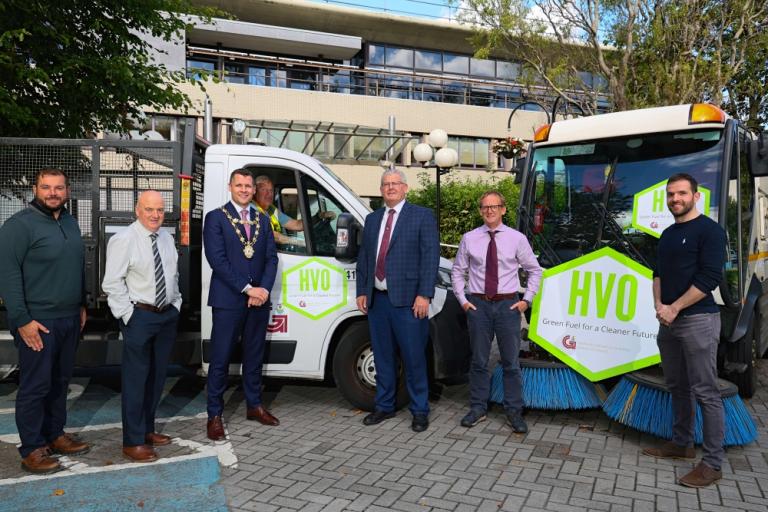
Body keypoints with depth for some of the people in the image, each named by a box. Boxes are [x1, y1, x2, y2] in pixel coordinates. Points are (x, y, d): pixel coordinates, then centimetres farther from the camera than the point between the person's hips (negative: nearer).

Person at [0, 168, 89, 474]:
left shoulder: (70, 222, 12)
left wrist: (81, 305, 17)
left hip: (69, 319, 7)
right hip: (38, 322, -7)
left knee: (60, 381, 15)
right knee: (36, 385, 1)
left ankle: (55, 435, 29)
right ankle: (32, 450, 14)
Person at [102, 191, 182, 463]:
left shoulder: (167, 238, 9)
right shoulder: (123, 240, -12)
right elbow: (112, 284, -13)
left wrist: (176, 304, 11)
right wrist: (129, 315, -15)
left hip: (168, 315, 7)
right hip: (139, 316, -7)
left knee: (157, 376, 16)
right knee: (136, 378, -1)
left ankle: (147, 429, 32)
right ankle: (133, 442, 12)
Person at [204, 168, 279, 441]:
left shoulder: (263, 220, 13)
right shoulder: (216, 217, -2)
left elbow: (271, 258, 8)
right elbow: (217, 259, -11)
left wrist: (264, 289, -8)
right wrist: (247, 289, -15)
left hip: (259, 299, 5)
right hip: (228, 301, -5)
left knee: (254, 356, 15)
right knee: (220, 359, 2)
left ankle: (254, 405, 29)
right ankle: (215, 415, 13)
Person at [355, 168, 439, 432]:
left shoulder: (422, 216, 0)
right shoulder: (372, 219, 16)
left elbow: (431, 257, -7)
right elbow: (363, 257, 18)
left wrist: (424, 295, -14)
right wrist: (362, 292, 10)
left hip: (407, 300, -5)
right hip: (376, 299, 5)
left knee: (413, 358, 0)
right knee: (383, 357, 14)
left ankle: (420, 411, 15)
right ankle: (384, 406, 28)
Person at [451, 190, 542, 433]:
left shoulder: (517, 238, -1)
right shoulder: (469, 238, 2)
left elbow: (535, 270, 8)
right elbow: (457, 271, 10)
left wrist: (527, 299, 0)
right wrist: (462, 299, 2)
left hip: (508, 305, 0)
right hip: (478, 304, 1)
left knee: (511, 361, 6)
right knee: (478, 360, 10)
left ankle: (514, 412, 18)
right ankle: (478, 408, 23)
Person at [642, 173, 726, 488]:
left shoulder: (709, 230, -8)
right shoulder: (668, 234, 16)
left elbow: (709, 278, -15)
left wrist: (673, 309, -13)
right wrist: (658, 305, -2)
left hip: (698, 321, -8)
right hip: (668, 321, 8)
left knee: (705, 393, -4)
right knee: (677, 387, 15)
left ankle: (712, 464, 3)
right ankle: (681, 444, 28)